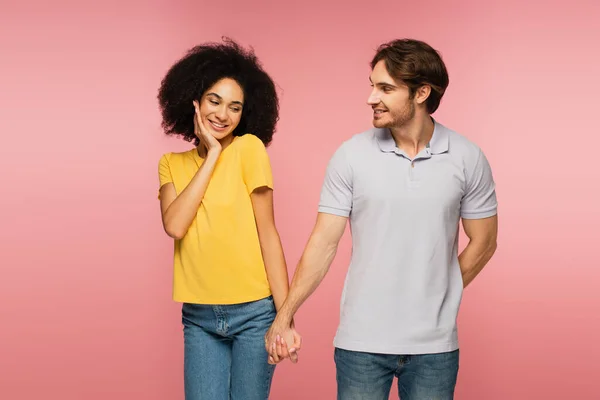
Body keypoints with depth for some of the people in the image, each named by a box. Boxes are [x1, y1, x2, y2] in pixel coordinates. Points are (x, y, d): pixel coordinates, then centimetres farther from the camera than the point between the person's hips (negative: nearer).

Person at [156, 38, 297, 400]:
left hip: (254, 313, -2)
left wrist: (285, 314, -11)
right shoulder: (171, 164, 6)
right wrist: (212, 155, -9)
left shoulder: (249, 149, -4)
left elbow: (268, 234, -7)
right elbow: (174, 226, -11)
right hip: (199, 318, 3)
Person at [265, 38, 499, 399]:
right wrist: (285, 316, -5)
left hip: (435, 345, 1)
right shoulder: (351, 155, -5)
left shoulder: (468, 158, -3)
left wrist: (438, 297, 4)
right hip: (361, 342, 0)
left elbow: (483, 242, 6)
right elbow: (324, 242, -3)